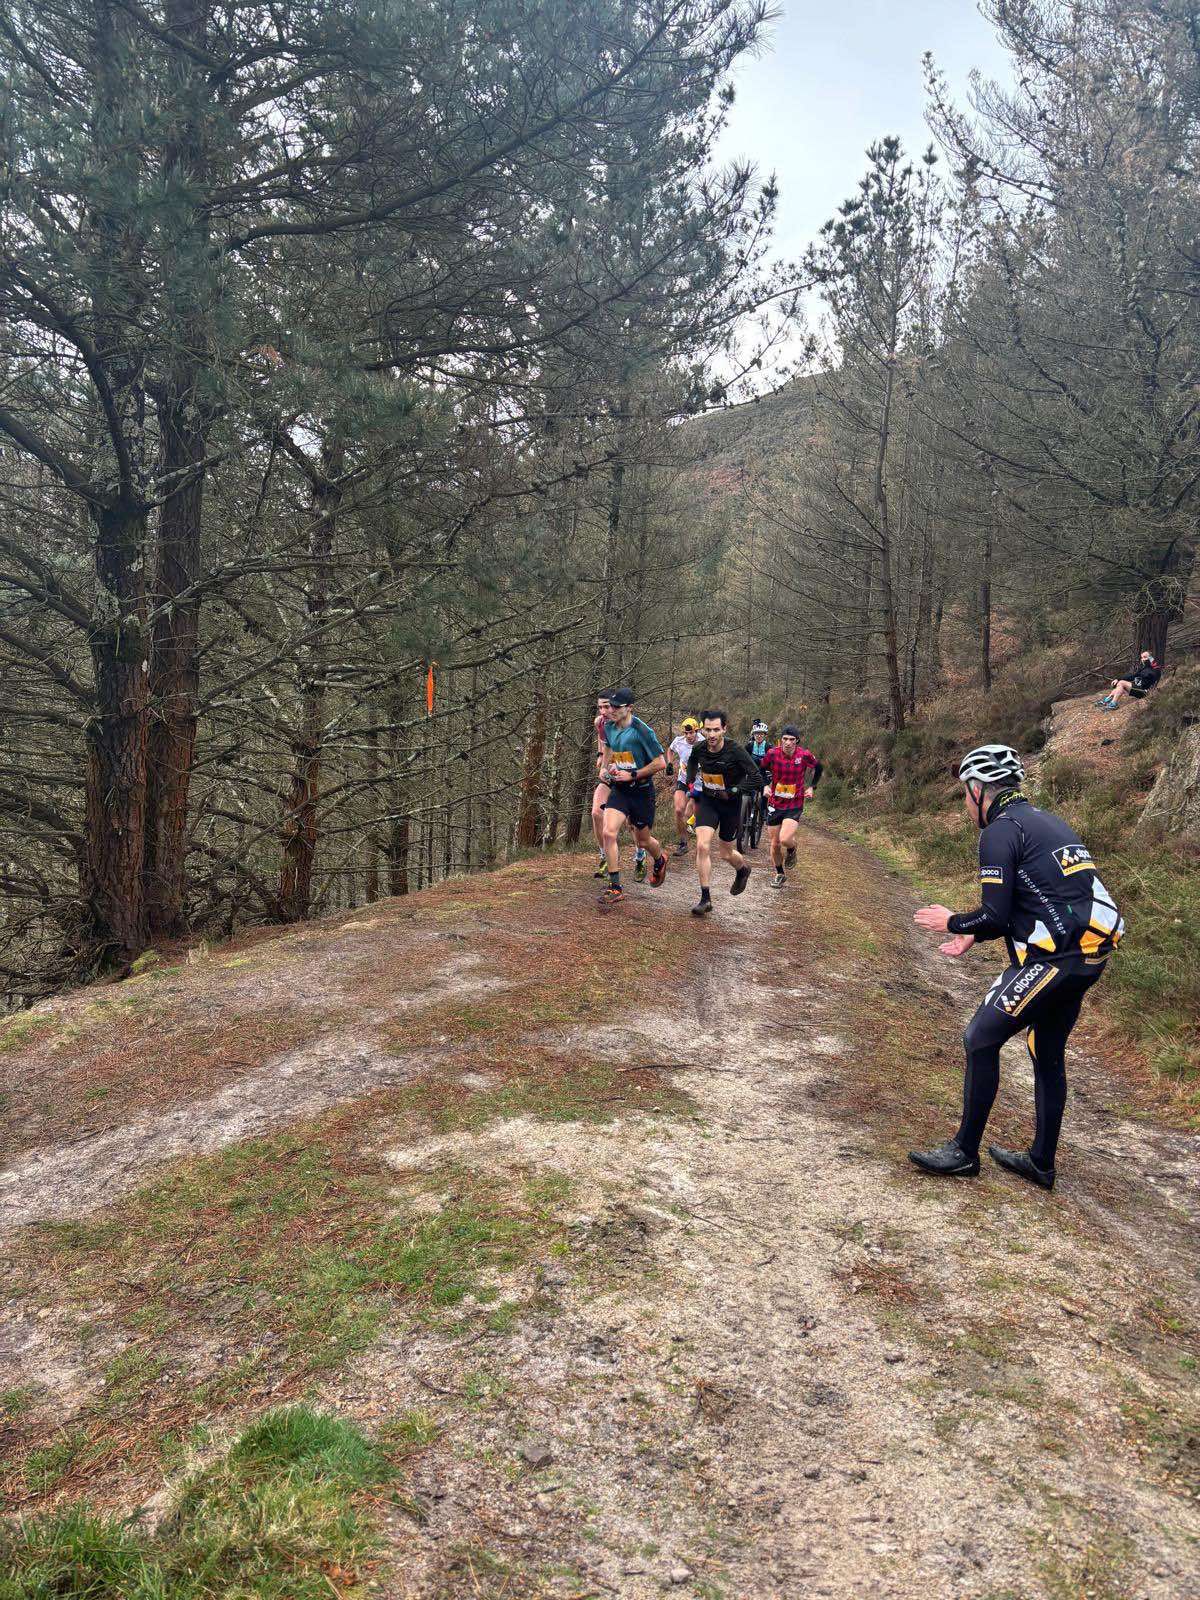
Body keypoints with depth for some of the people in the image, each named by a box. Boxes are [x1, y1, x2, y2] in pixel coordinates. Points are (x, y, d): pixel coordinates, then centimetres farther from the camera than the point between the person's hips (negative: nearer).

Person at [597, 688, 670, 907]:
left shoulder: (642, 731, -19)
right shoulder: (609, 728, 1)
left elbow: (660, 763, -17)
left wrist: (632, 775, -18)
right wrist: (608, 767, 9)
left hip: (641, 791, -4)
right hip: (618, 789, 4)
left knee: (643, 840, 11)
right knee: (609, 832, -17)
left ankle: (660, 859, 49)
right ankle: (615, 887, -11)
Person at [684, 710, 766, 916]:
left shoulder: (735, 751, -23)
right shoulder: (699, 749, -10)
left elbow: (756, 778, -23)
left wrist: (733, 791, -26)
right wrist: (691, 782, 11)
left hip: (730, 804, -2)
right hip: (707, 800, 2)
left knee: (725, 853, 10)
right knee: (702, 846, -16)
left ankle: (743, 869, 48)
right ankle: (705, 899, -10)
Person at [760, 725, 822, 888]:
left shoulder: (804, 755, -15)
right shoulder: (773, 753, -13)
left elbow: (819, 768, 7)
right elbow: (761, 769, 8)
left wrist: (811, 787, 4)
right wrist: (765, 786, -3)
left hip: (795, 805, -2)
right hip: (775, 804, 2)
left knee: (785, 839, -22)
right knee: (774, 844, 9)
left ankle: (792, 849, 15)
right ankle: (780, 874, 32)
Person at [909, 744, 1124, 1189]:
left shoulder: (1001, 831, -10)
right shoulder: (1044, 822, 19)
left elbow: (995, 916, -16)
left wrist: (952, 923, 4)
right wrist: (974, 936, 25)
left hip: (1054, 959, -9)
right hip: (1088, 954, 9)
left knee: (980, 1040, 1)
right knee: (1048, 1055, 19)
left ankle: (964, 1151, 11)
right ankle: (1041, 1161, 30)